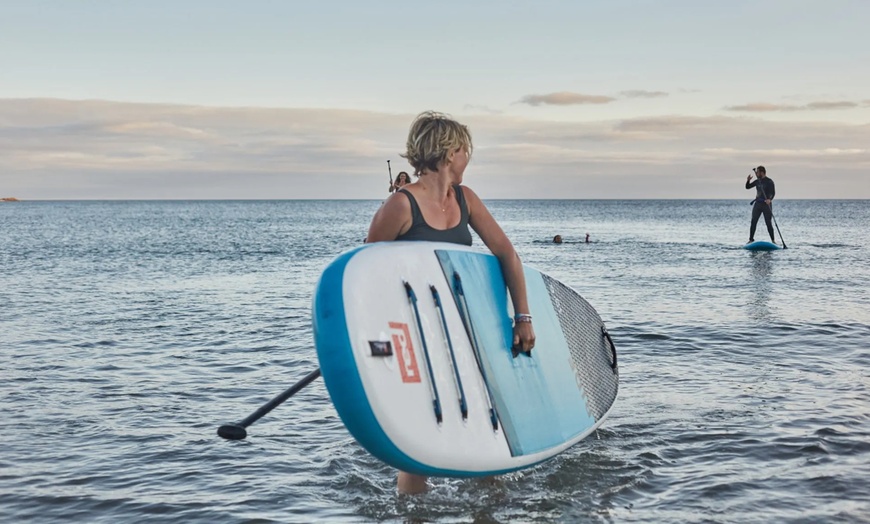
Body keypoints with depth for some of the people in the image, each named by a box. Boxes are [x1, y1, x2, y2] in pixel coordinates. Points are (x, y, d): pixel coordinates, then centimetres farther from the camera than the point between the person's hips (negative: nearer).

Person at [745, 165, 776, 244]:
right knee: (753, 222, -1)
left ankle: (773, 240, 6)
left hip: (766, 204, -5)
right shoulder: (757, 181, 11)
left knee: (768, 223, -3)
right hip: (757, 204, 5)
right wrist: (748, 180, -3)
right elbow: (748, 187, 17)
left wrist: (770, 199, -33)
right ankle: (751, 239, 5)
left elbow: (773, 192, -14)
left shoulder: (769, 181, -7)